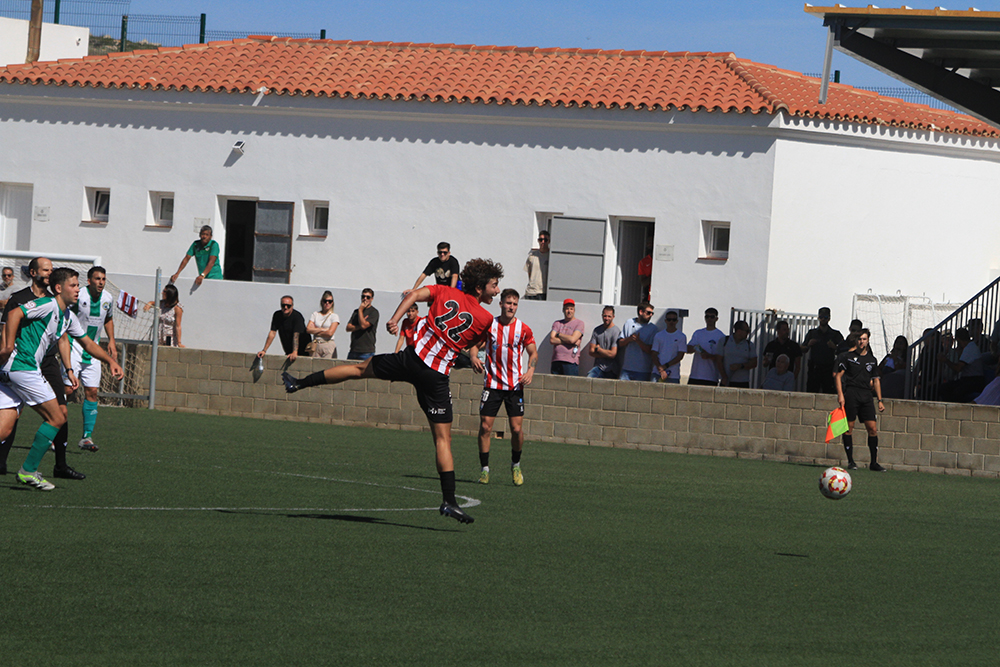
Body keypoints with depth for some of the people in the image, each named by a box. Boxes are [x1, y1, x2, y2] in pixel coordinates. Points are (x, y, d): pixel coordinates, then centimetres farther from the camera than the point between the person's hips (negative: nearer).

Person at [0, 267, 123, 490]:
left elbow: (87, 343, 31)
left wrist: (111, 361, 23)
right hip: (22, 366, -9)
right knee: (56, 419, -1)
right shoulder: (48, 305, -9)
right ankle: (28, 471, 3)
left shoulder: (68, 317, 20)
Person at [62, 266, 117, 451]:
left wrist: (111, 341, 15)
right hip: (74, 347, -5)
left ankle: (87, 437, 4)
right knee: (68, 389, -12)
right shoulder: (78, 296, -14)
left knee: (92, 392, 0)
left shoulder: (108, 298, 4)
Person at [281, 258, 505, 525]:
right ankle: (449, 500, -7)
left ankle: (300, 382, 30)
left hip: (412, 356, 3)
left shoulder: (445, 292, 4)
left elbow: (414, 294, -7)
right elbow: (471, 346, 10)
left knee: (361, 368, 25)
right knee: (443, 438, -1)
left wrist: (394, 319, -11)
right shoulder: (485, 318, -2)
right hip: (436, 377, -3)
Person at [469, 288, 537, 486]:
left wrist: (530, 369, -9)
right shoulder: (489, 325, -1)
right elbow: (475, 344, 7)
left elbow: (533, 352, 9)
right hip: (492, 383, 0)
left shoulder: (523, 329, -1)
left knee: (517, 428, -6)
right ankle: (484, 468, 7)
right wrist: (474, 357, -14)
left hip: (515, 386, 0)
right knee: (485, 426, -6)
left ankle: (516, 465, 19)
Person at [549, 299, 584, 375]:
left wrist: (558, 334, 3)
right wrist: (569, 341, -6)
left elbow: (572, 339, -9)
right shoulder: (557, 323, 16)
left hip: (571, 362, -4)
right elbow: (552, 340, 1)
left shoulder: (579, 323, 5)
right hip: (556, 361, 4)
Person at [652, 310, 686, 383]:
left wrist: (665, 366, -11)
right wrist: (661, 371, -9)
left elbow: (680, 356, -2)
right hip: (657, 374, 2)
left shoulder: (681, 337, 4)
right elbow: (654, 355, 6)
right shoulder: (658, 336, 11)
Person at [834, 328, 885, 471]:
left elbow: (876, 380, 21)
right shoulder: (848, 357, 5)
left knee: (873, 428, -4)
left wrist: (880, 400, 14)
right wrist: (840, 394, -10)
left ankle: (874, 462, 2)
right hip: (851, 393, -3)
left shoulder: (872, 360, 16)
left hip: (866, 395, 3)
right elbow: (838, 375, 3)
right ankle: (850, 461, 2)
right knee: (848, 427, -6)